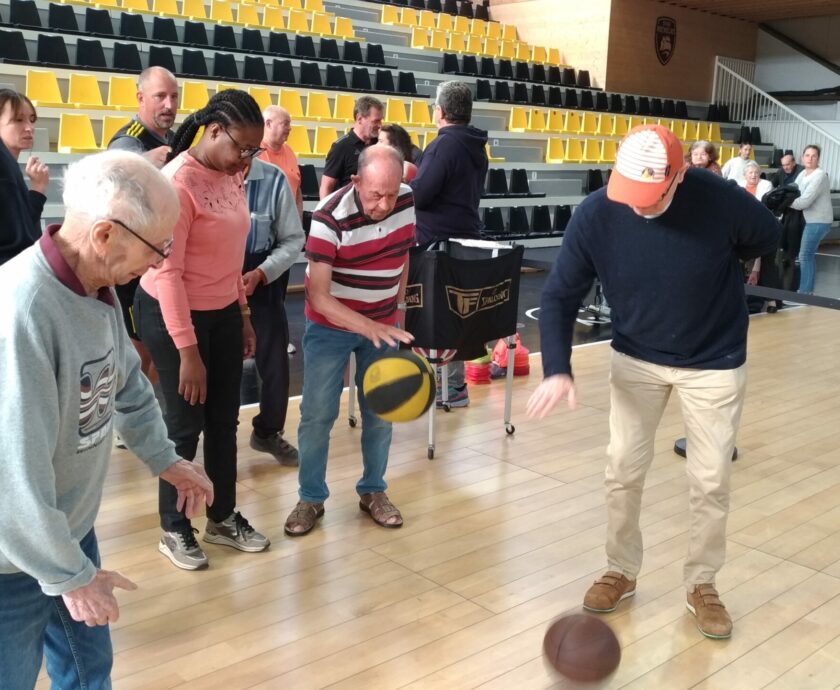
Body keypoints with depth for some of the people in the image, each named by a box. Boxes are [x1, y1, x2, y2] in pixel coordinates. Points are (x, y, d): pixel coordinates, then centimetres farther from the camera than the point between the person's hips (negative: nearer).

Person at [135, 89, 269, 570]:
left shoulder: (232, 176, 1)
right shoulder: (177, 183, -22)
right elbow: (166, 272, -22)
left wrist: (244, 315, 14)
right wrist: (187, 351, -21)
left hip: (223, 312, 7)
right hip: (173, 314, -7)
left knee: (224, 419, 14)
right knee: (185, 423, 4)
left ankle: (224, 518, 30)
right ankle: (174, 530, 23)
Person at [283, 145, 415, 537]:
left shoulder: (408, 202, -11)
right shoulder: (330, 218, -26)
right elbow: (318, 296, -27)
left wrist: (397, 306, 12)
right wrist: (369, 328, -37)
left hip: (383, 324, 4)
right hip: (330, 326, -3)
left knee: (380, 412, 8)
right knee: (317, 414, -1)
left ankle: (373, 491, 25)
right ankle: (311, 498, 16)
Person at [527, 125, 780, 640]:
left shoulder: (722, 202, -27)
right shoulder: (595, 215, -22)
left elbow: (769, 239, -4)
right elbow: (560, 296, -16)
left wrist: (714, 274, 0)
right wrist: (558, 369, -30)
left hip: (715, 362, -1)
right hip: (636, 358, 2)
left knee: (711, 480, 5)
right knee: (623, 471, 6)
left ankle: (702, 584, 26)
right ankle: (621, 571, 27)